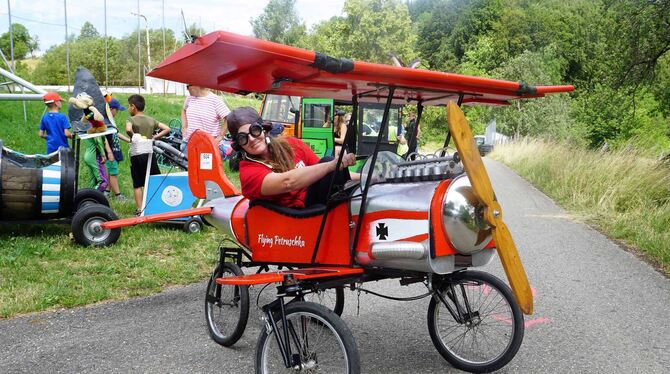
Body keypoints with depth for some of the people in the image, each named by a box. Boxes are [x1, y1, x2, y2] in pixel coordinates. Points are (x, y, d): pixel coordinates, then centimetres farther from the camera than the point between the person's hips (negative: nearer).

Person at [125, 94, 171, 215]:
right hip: (149, 154, 3)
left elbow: (128, 129, -27)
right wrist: (155, 137, 6)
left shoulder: (131, 120, -5)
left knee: (137, 185, 4)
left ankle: (139, 210, 5)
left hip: (136, 156, -3)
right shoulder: (151, 120, 9)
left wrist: (132, 136, -9)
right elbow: (167, 129, 7)